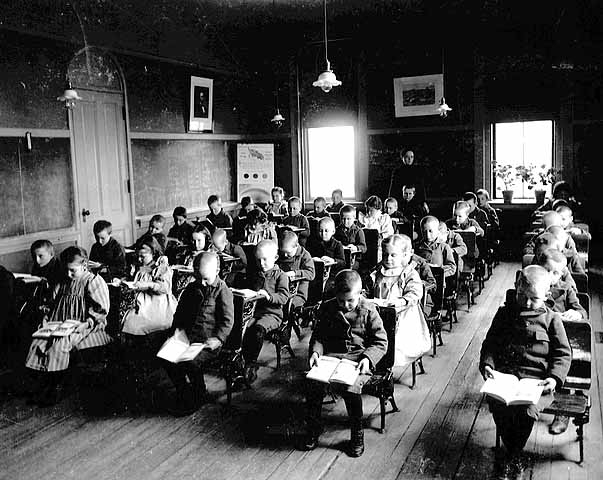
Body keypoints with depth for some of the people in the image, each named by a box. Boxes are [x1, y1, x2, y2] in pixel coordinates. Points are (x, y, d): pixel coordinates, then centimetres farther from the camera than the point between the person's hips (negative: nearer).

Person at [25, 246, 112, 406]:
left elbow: (102, 310, -11)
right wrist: (47, 318, 5)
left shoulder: (94, 281, -5)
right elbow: (54, 304, 23)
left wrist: (87, 323, -22)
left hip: (82, 328, -7)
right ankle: (42, 385, -9)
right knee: (38, 341, -15)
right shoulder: (63, 283, 16)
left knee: (59, 343, -29)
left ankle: (54, 388, -15)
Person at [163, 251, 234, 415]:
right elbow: (180, 311, 22)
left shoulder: (223, 291, -6)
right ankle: (183, 394, 8)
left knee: (191, 362, -28)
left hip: (209, 340, -6)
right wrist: (178, 328, 5)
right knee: (167, 357, -14)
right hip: (188, 336, 6)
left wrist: (218, 338, -20)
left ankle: (199, 396, 0)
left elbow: (228, 320, -9)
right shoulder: (191, 288, 12)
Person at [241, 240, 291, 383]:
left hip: (272, 313, -5)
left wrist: (269, 296, -25)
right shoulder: (254, 275, 20)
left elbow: (284, 297, -9)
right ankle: (247, 362, -18)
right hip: (255, 311, 5)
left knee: (258, 328, -34)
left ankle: (251, 364, -22)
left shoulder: (280, 276, 2)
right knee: (243, 327, -26)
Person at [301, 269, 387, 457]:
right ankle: (313, 427, 1)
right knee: (313, 383, -24)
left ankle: (357, 433, -6)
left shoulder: (368, 311, -3)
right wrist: (315, 351, -9)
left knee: (350, 386, -31)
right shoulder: (327, 308, 6)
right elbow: (318, 336, 12)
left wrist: (368, 358, -19)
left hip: (358, 356, -3)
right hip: (331, 355, 3)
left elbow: (381, 342, -2)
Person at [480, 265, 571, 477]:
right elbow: (490, 343, 14)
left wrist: (554, 378, -11)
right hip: (505, 375, 2)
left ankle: (515, 453, 2)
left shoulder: (551, 319, 5)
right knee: (497, 404, -26)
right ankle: (512, 452, 2)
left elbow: (563, 354, 5)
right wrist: (487, 364, -5)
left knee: (526, 409, -29)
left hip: (537, 380, -2)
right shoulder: (504, 313, 12)